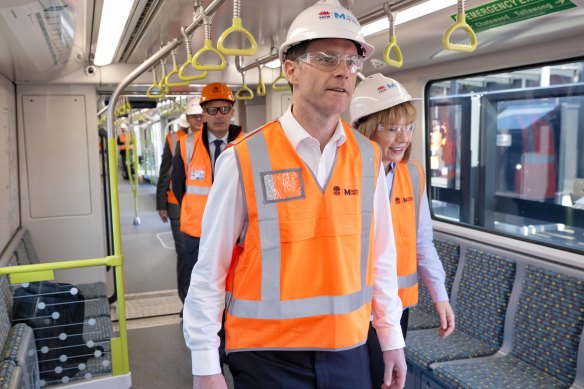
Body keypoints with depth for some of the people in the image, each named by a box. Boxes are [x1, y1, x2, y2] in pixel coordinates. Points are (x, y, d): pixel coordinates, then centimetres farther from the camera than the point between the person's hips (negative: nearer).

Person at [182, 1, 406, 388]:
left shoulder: (368, 158, -2)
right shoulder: (244, 159, -14)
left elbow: (380, 256, 4)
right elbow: (210, 270, -9)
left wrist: (391, 338, 8)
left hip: (349, 351, 4)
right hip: (267, 356, -3)